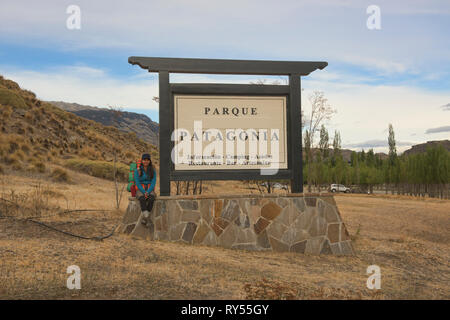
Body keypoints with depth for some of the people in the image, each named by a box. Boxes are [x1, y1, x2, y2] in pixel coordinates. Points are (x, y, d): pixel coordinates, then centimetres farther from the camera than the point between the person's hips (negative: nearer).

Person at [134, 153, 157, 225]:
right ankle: (146, 217, -49)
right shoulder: (137, 170, -3)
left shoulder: (153, 170, 2)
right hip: (140, 190, -1)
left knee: (151, 198, -36)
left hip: (150, 190, 1)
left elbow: (153, 183, -5)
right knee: (142, 199, -38)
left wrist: (148, 192, -21)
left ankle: (145, 218, -35)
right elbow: (137, 183, -9)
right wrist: (144, 193, -22)